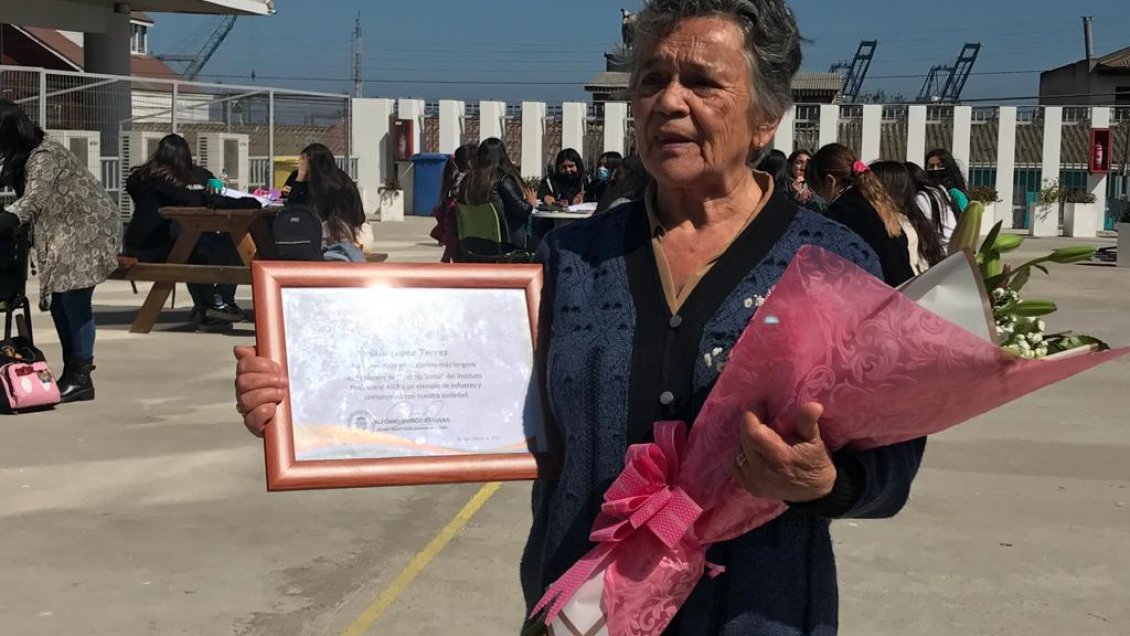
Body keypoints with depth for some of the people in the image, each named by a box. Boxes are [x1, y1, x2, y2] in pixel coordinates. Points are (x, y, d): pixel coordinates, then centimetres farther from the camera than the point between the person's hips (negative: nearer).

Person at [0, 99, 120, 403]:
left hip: (87, 231, -10)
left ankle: (81, 379, -5)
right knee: (60, 303, 9)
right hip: (67, 233, 10)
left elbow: (30, 204, -30)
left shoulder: (43, 156, -21)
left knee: (75, 303, -10)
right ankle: (71, 373, 17)